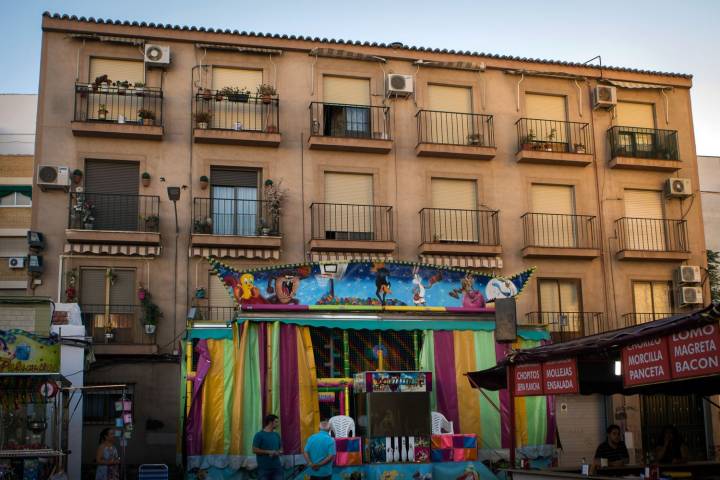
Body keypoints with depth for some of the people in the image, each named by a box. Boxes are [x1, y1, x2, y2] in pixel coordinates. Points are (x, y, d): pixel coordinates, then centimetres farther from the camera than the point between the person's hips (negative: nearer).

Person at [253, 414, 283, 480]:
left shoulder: (276, 435, 13)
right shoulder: (259, 435, -6)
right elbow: (254, 450, -11)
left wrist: (279, 452, -4)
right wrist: (268, 452, -16)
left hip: (277, 467, 5)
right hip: (264, 468, -5)